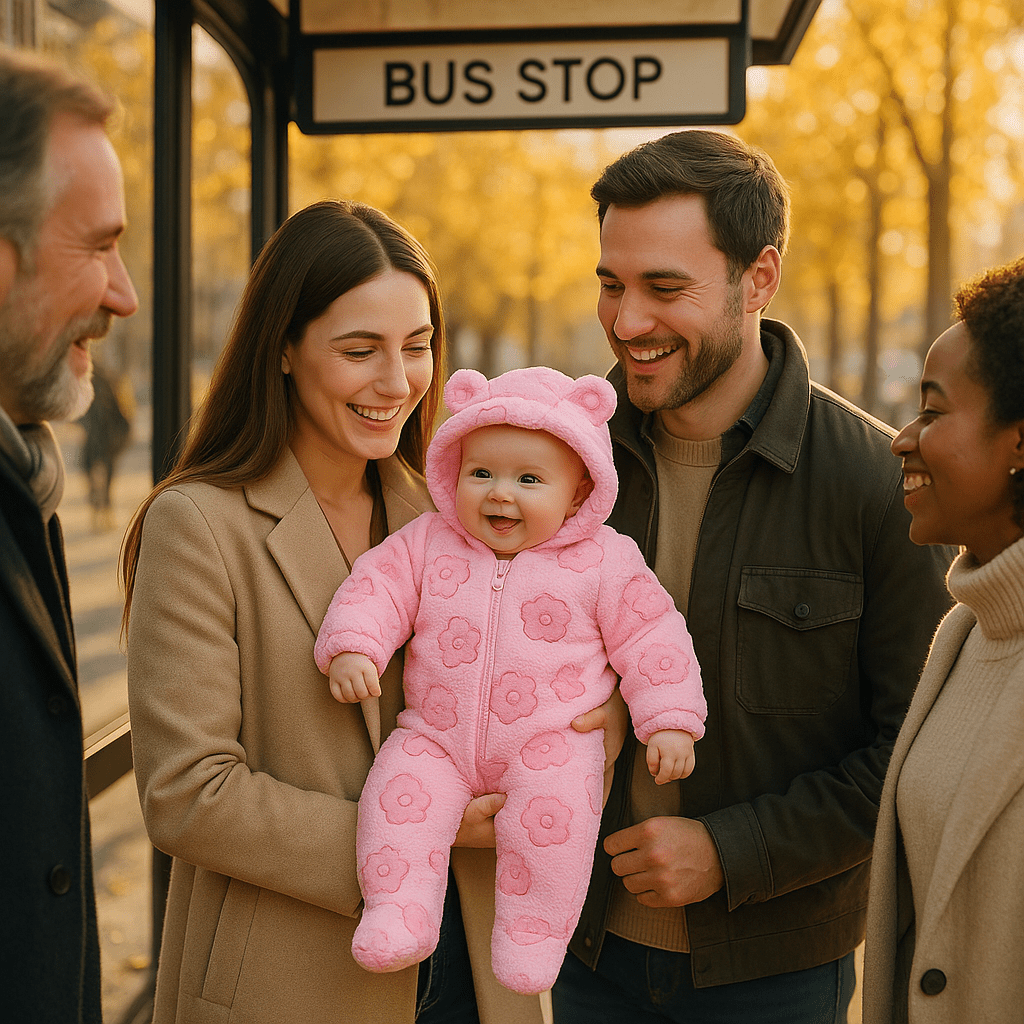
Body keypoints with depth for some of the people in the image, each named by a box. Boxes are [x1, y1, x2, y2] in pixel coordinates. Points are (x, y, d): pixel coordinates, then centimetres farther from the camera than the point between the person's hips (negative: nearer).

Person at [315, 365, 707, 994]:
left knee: (554, 804, -29)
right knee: (399, 789, -23)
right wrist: (352, 646, -15)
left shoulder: (604, 561, -2)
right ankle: (400, 917, -12)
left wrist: (670, 721, -5)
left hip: (552, 743, -2)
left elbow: (649, 638, 1)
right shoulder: (427, 543, 4)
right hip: (438, 740, 3)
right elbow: (378, 587, 4)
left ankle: (533, 936, -14)